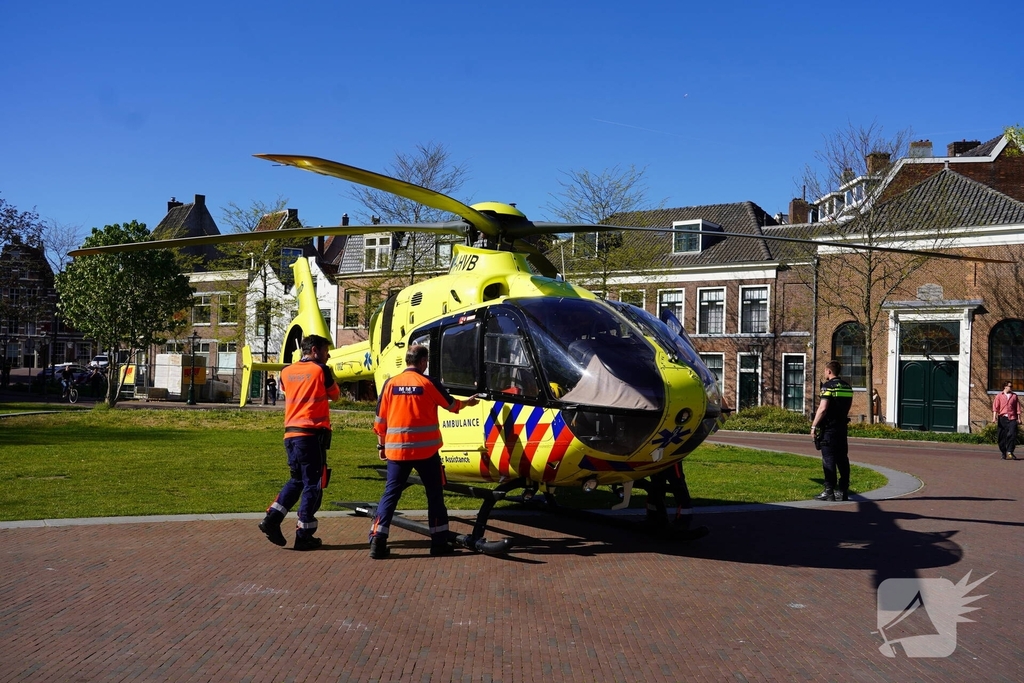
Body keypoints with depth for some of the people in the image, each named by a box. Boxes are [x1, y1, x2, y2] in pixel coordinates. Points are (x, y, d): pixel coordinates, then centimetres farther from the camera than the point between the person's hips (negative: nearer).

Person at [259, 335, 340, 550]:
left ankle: (272, 518, 7)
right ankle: (304, 536, 5)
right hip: (312, 434, -6)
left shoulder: (287, 372, 9)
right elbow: (334, 395, 8)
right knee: (313, 484, 3)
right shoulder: (321, 370, -6)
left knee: (297, 480, 21)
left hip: (290, 433, 6)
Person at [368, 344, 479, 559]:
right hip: (426, 450, -2)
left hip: (397, 450, 2)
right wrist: (468, 403, 32)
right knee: (435, 493, 10)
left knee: (391, 493, 6)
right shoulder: (428, 383, -3)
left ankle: (377, 540, -2)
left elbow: (380, 420, 6)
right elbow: (451, 405, 12)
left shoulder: (390, 384, 4)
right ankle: (439, 542, 14)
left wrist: (381, 445, 17)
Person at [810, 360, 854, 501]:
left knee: (828, 460, -4)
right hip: (842, 427, 7)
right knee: (842, 459, 10)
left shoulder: (828, 386, -11)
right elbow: (847, 407, 19)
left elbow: (823, 408, -18)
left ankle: (829, 492, -4)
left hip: (829, 428, -7)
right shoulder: (847, 386, 13)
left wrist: (814, 426, -13)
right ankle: (843, 491, 12)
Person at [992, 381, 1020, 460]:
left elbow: (1017, 407, 13)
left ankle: (1009, 452, -13)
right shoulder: (999, 396, 9)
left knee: (1012, 435, -13)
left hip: (1012, 418, 0)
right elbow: (995, 407, 3)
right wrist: (994, 417, -7)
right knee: (1002, 436, 2)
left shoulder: (1014, 396, 13)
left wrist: (1019, 418, 8)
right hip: (1002, 418, 0)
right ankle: (1004, 453, 12)